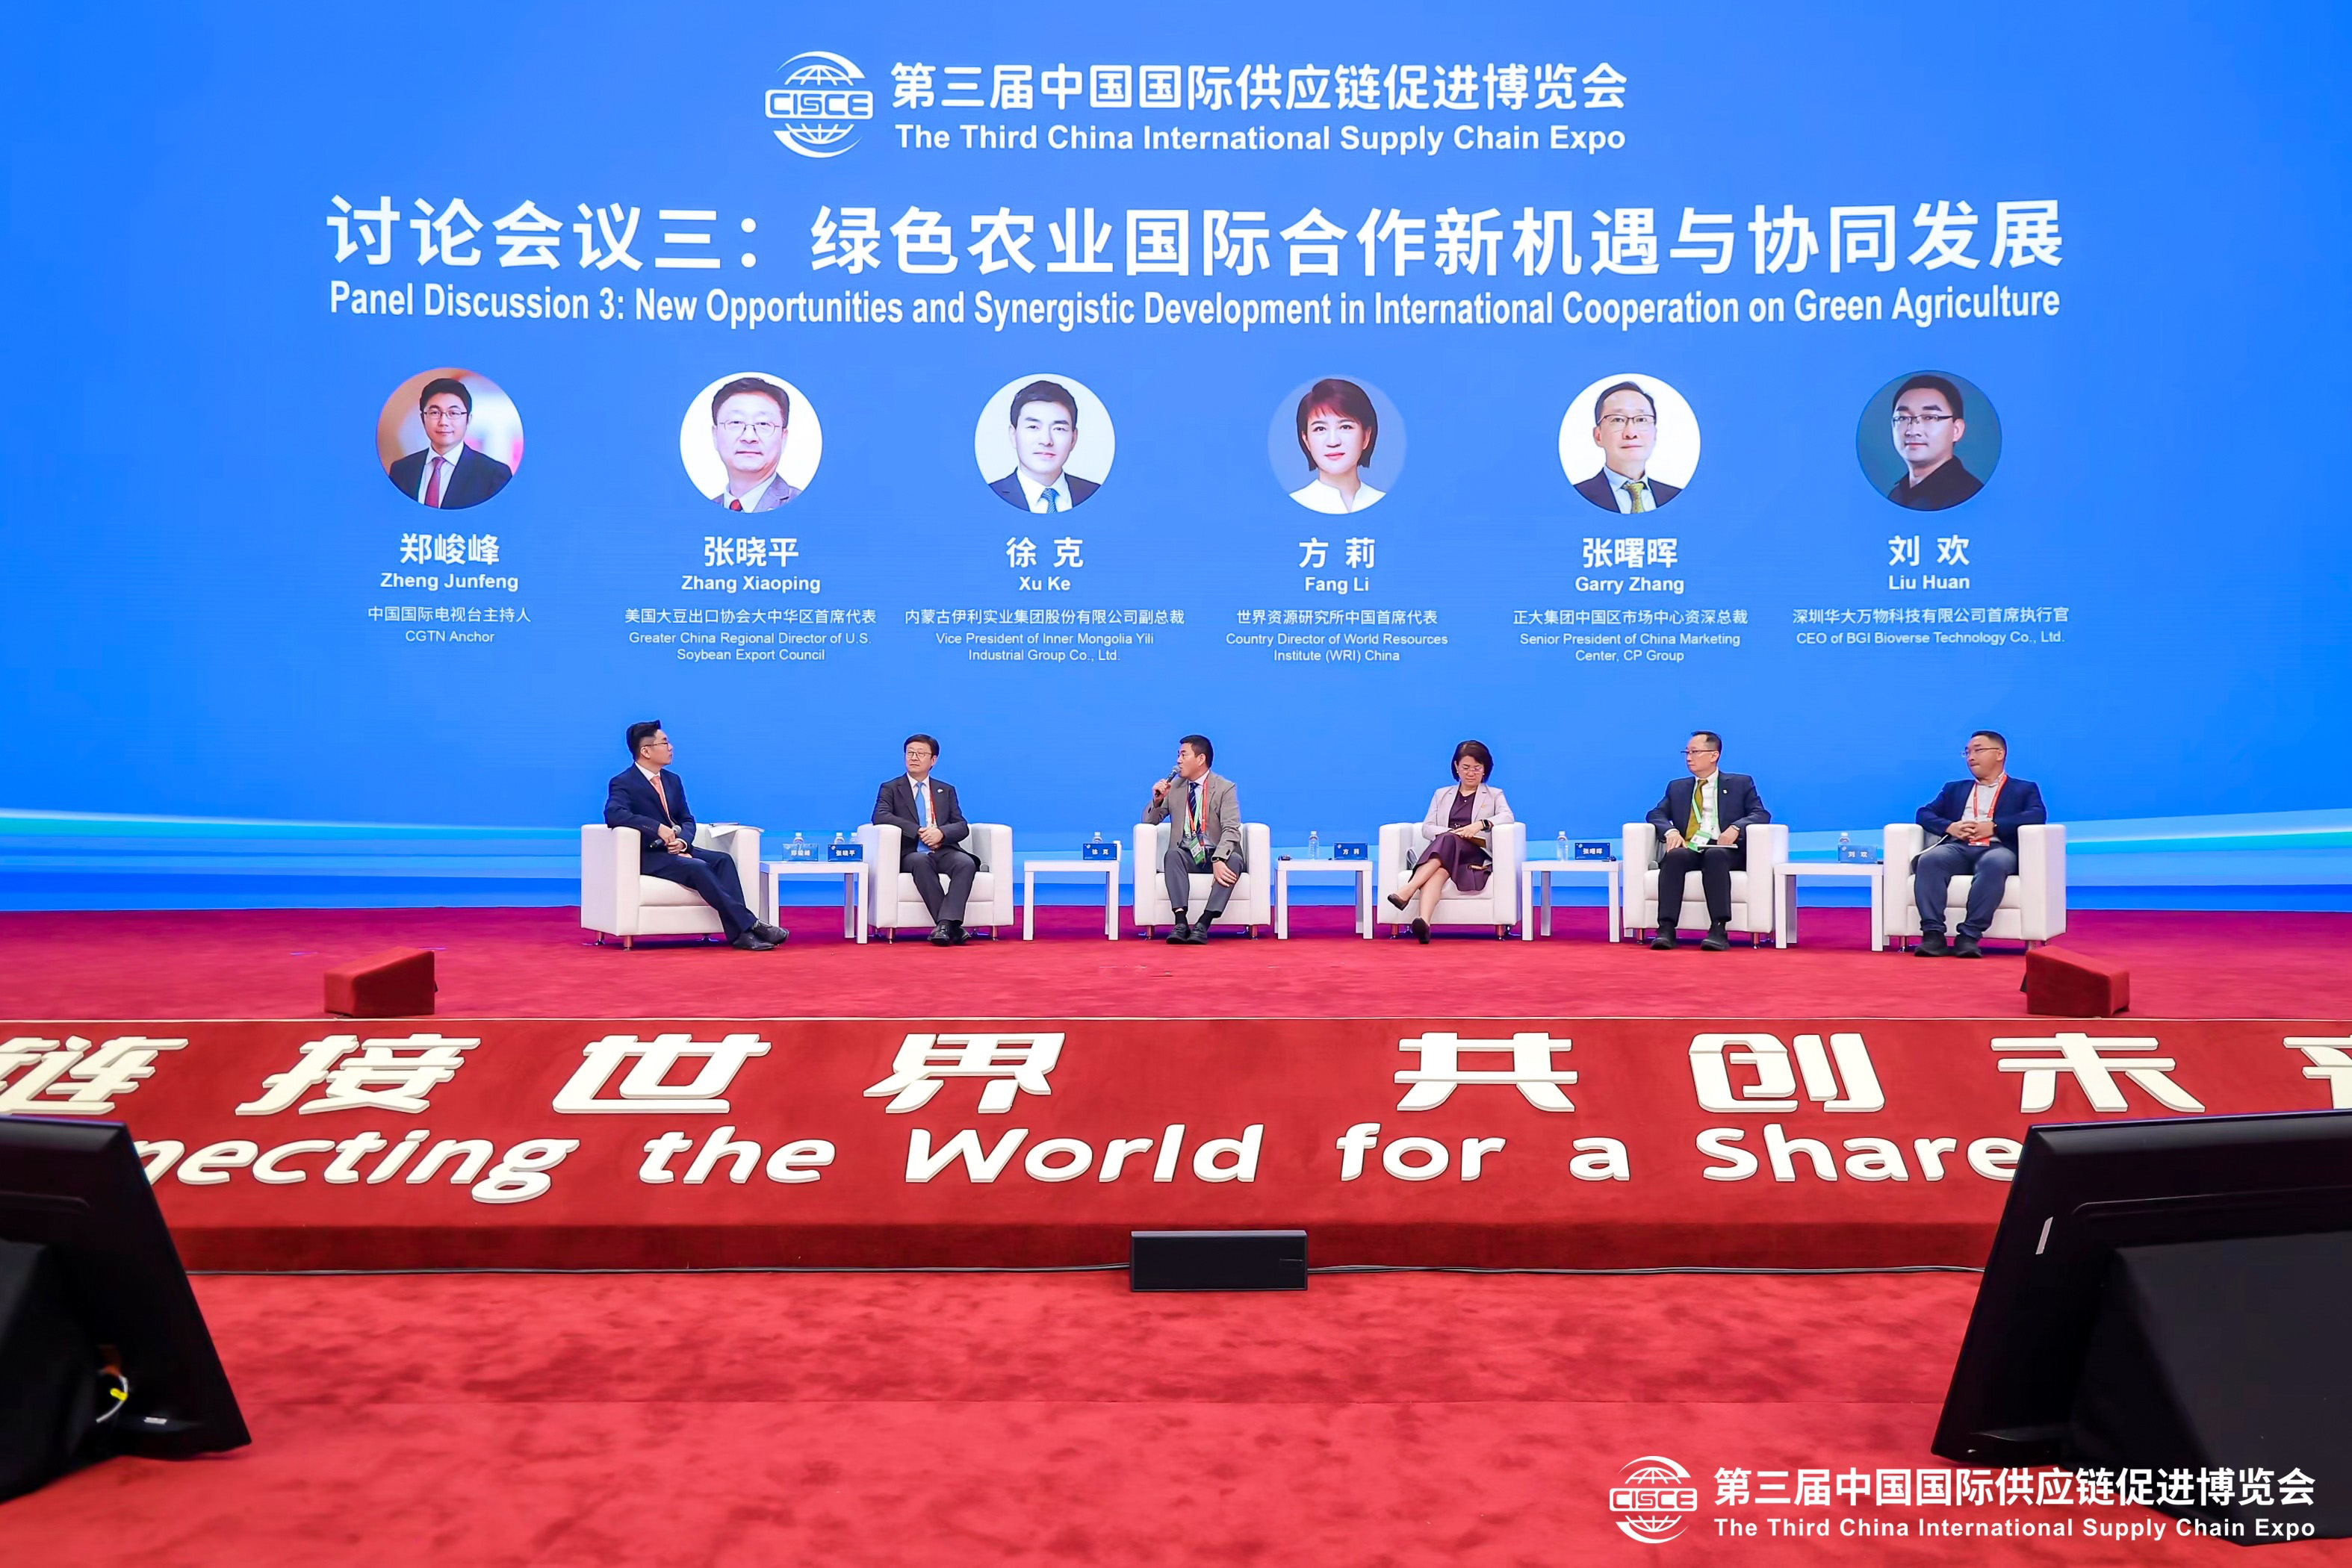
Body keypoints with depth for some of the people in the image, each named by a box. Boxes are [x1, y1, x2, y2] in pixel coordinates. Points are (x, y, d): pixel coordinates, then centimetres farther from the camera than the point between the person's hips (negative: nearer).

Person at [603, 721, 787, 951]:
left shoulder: (673, 780, 16)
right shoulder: (623, 783, -7)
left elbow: (687, 820, 16)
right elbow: (613, 814, -26)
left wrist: (683, 841, -9)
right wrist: (658, 828, -32)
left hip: (674, 849, 7)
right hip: (648, 855, -7)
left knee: (723, 860, -19)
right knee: (698, 868, -32)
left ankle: (740, 934, -33)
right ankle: (750, 924, -34)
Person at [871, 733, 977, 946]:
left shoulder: (947, 791, 22)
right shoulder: (890, 788, 13)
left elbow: (962, 827, 11)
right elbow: (880, 816, -7)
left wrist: (941, 832, -13)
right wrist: (918, 832, -17)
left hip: (944, 850, 2)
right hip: (911, 854, -2)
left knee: (967, 863, -31)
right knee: (921, 861, -38)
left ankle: (945, 924, -42)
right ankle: (951, 927, -40)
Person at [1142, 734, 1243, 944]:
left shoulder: (1225, 788, -3)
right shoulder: (1174, 787, 9)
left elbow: (1231, 830, -14)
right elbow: (1149, 821, 12)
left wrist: (1219, 860, -32)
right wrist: (1157, 801, -10)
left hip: (1217, 856, -2)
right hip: (1187, 855, 2)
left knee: (1235, 860, -35)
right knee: (1172, 854, -32)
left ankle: (1203, 924, -40)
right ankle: (1180, 923, -43)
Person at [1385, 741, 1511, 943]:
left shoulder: (1494, 795, 20)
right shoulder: (1442, 794, 27)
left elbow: (1508, 817, -1)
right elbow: (1427, 826, 13)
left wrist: (1481, 824, -21)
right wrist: (1450, 833, -10)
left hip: (1476, 855, -2)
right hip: (1442, 852, 2)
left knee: (1448, 841, -37)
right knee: (1439, 871, -38)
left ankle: (1408, 891, -52)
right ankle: (1423, 922, -63)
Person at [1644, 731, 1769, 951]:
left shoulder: (1741, 784, 15)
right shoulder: (1676, 787, 24)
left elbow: (1761, 815, 3)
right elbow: (1656, 814, 12)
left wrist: (1736, 828, -18)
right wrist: (1671, 831, -12)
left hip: (1724, 852, -2)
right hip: (1688, 850, 2)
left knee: (1714, 855, -39)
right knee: (1674, 856, -34)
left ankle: (1718, 930, -46)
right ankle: (1666, 929, -43)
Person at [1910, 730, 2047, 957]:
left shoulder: (2024, 790, 22)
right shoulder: (1954, 788, 32)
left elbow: (2037, 816, 1)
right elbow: (1925, 813, 19)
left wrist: (1993, 827, -11)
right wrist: (1949, 827, -3)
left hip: (1997, 848, -3)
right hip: (1958, 847, 3)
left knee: (1993, 864, -41)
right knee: (1929, 860, -33)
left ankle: (1969, 936, -44)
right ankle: (1933, 934, -40)